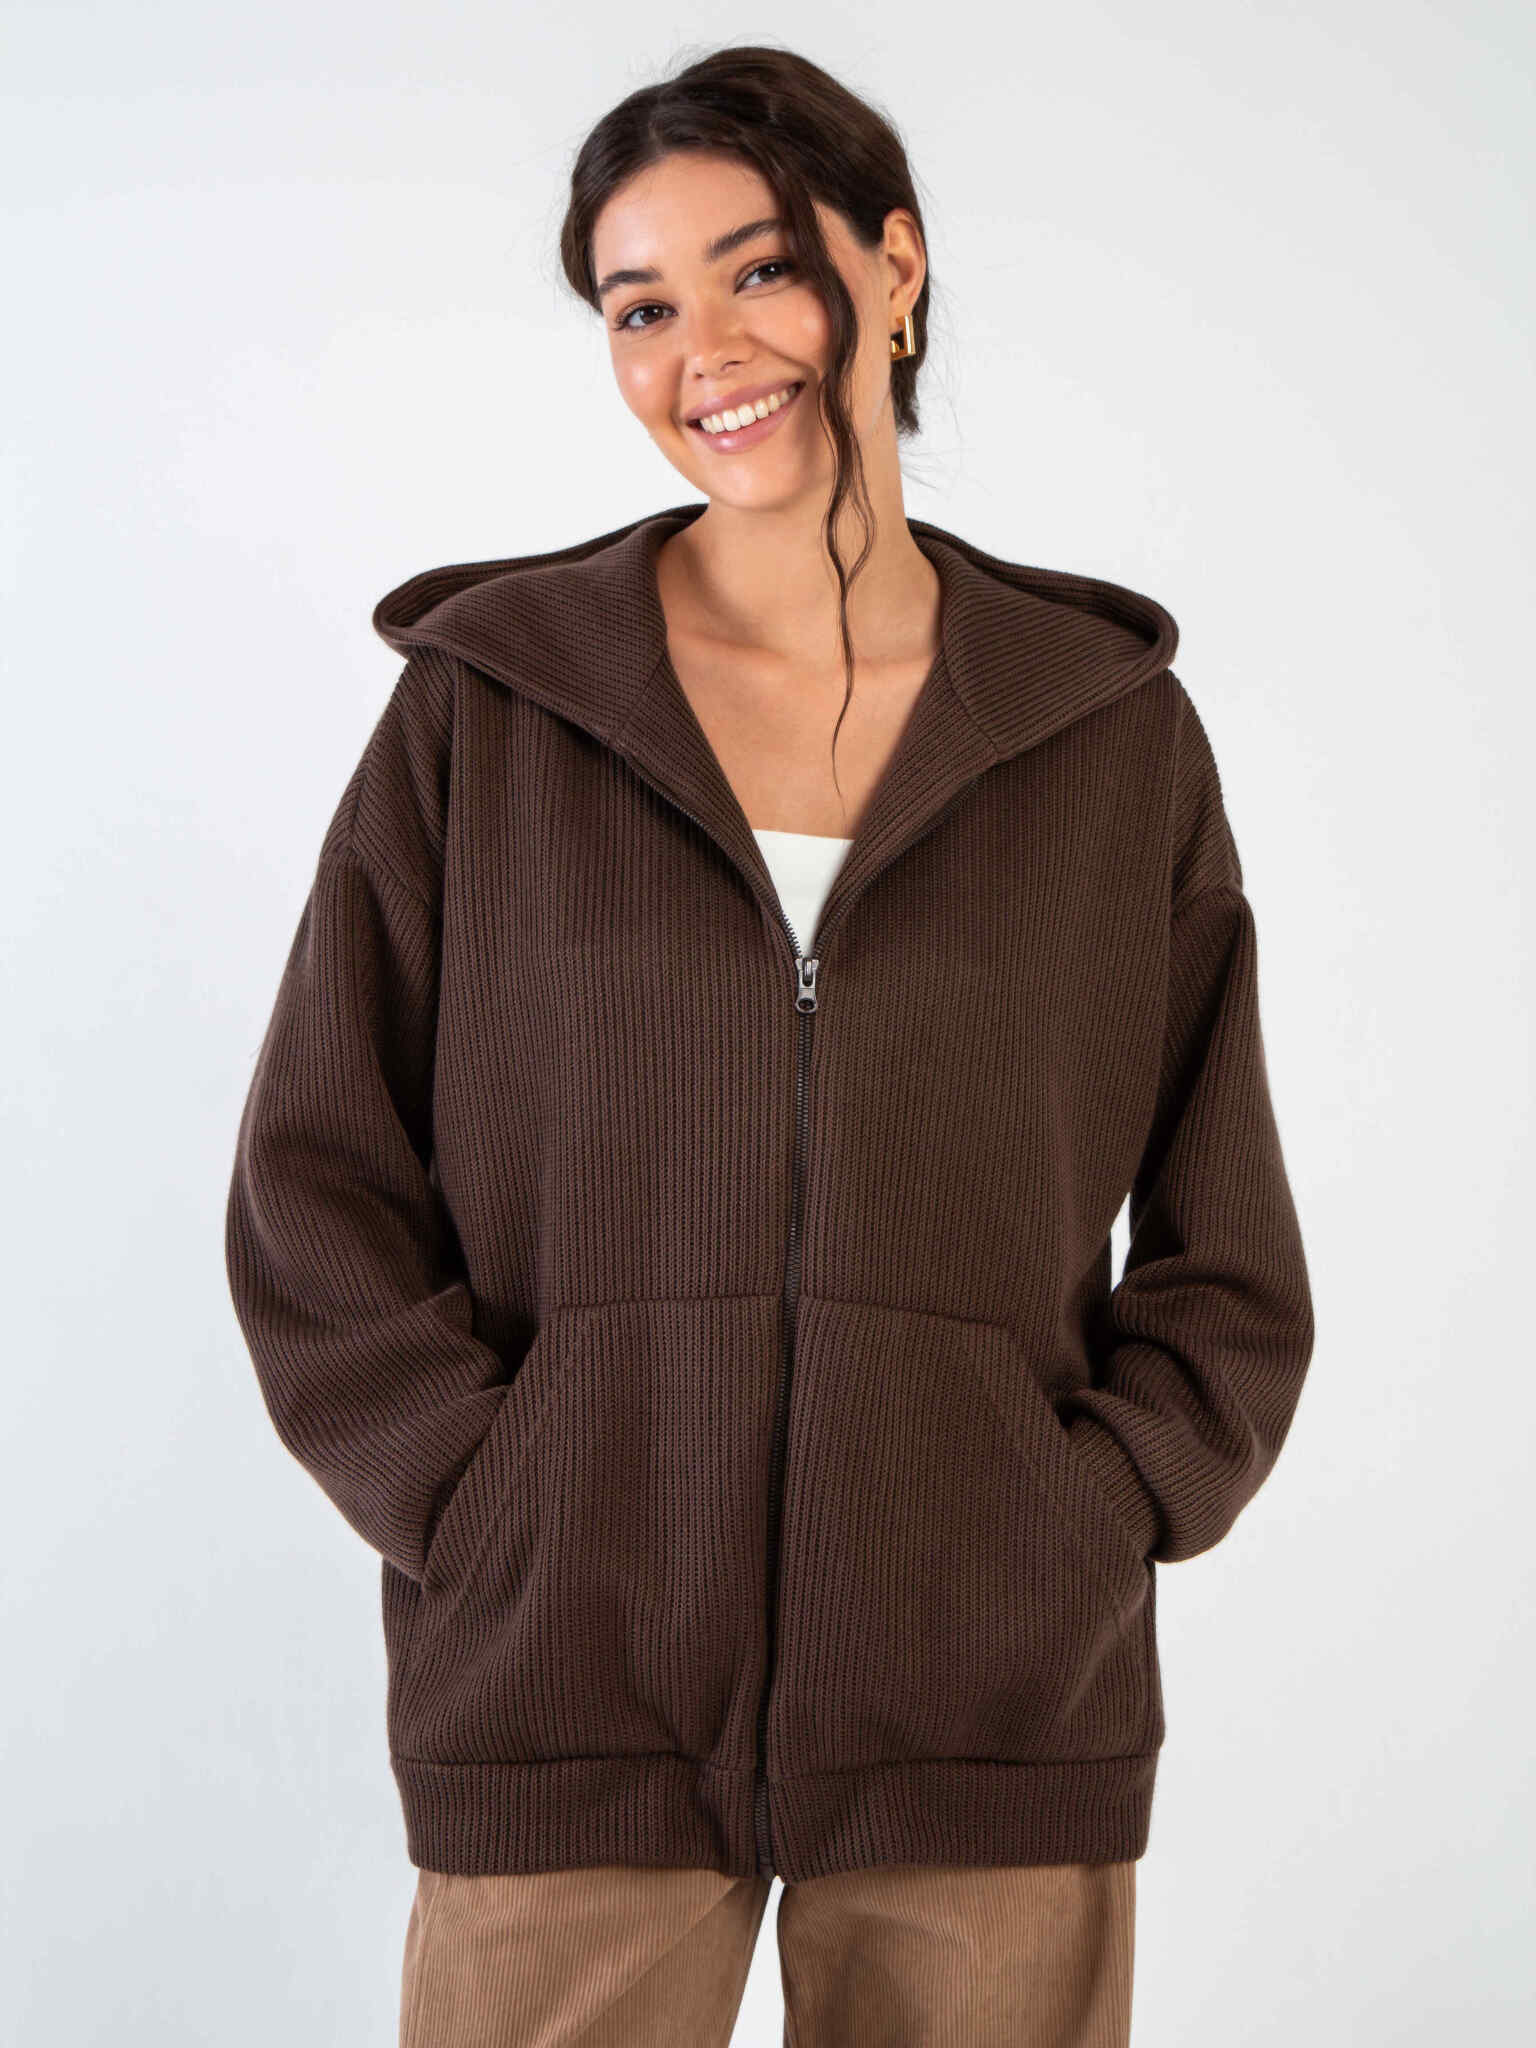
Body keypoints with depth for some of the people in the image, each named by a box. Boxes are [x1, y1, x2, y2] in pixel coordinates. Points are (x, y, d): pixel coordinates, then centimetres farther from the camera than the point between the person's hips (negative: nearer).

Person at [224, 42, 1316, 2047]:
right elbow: (312, 1201, 3)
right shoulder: (481, 708, 3)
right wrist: (496, 1528, -7)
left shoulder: (1115, 732, 5)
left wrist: (1087, 1529, -3)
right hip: (571, 1714, 0)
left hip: (995, 1721, 1)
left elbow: (1227, 1265, 10)